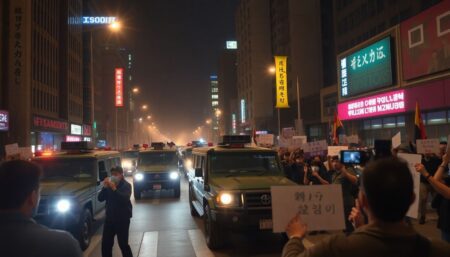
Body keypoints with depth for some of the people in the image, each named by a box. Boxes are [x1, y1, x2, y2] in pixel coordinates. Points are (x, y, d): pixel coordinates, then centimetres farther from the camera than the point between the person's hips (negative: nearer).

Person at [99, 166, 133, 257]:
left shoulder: (126, 185, -7)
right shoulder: (109, 185, 6)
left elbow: (125, 199, -23)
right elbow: (100, 198, 0)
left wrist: (114, 189, -30)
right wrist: (105, 187, -14)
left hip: (122, 219, -5)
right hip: (109, 218, 5)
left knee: (123, 244, -2)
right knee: (106, 243, 7)